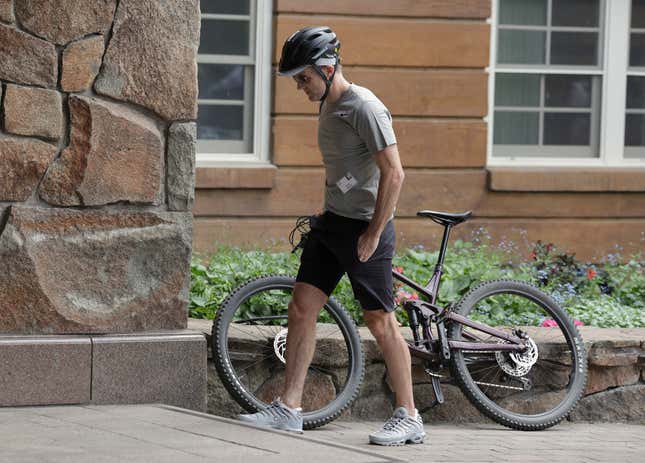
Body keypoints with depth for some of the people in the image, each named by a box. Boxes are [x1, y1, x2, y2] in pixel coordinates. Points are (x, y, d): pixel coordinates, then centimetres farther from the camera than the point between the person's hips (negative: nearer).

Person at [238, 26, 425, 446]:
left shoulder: (365, 108, -18)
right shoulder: (328, 108, 12)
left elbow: (393, 174, -21)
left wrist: (373, 233, -19)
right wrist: (327, 213, 18)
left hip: (365, 229, -9)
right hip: (333, 223, 9)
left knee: (381, 322, -4)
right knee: (302, 309, 3)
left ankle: (409, 418, 3)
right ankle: (289, 408, 7)